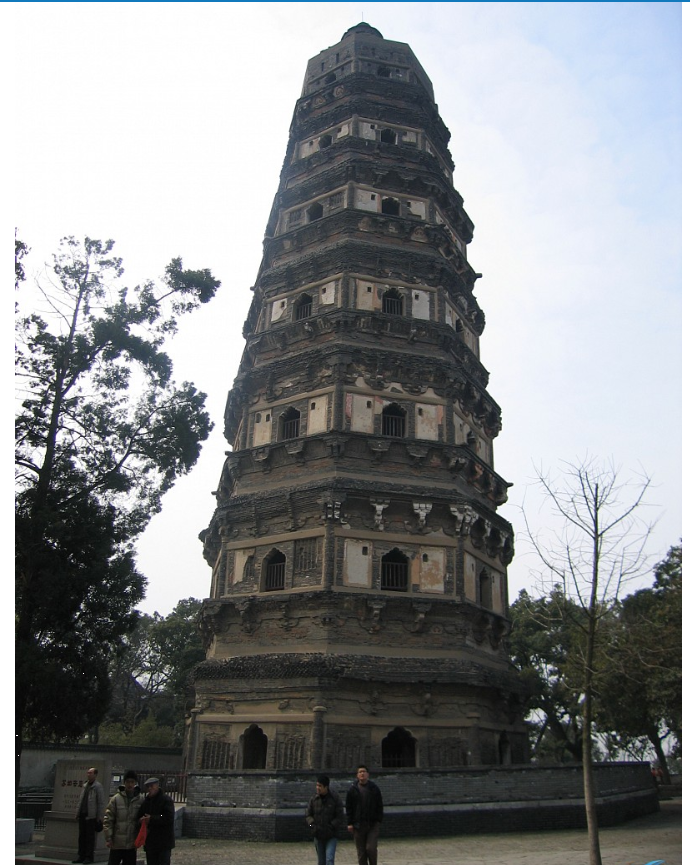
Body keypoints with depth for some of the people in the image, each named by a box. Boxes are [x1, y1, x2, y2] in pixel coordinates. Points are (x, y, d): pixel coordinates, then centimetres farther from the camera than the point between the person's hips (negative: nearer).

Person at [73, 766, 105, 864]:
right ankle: (81, 855, 19)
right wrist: (77, 813, 14)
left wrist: (99, 817, -13)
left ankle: (89, 857, 8)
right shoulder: (85, 785, 14)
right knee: (82, 836, 10)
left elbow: (101, 802, -10)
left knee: (90, 837, 0)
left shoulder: (98, 786, -8)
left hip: (91, 816, -7)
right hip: (82, 815, 7)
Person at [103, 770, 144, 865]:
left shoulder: (141, 800, -2)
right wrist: (108, 838, -9)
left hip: (132, 843, 2)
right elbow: (108, 820, -5)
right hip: (117, 842, -2)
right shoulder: (116, 799, -6)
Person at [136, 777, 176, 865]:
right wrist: (142, 820, -8)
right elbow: (138, 818, 16)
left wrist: (151, 819, -18)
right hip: (150, 842, 7)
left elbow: (169, 818, -18)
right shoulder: (146, 802, 14)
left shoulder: (166, 800, -8)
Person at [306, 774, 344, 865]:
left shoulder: (335, 799, -8)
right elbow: (308, 815, 5)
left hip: (331, 837, -3)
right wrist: (313, 825, -13)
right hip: (318, 836, 3)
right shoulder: (313, 799, 0)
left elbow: (339, 818, -7)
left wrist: (330, 827, -19)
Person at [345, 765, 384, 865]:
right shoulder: (353, 790, 4)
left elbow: (380, 806, 7)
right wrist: (350, 823, -2)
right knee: (361, 852, 4)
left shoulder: (374, 789, 5)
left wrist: (378, 821, -2)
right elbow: (348, 808, 5)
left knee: (371, 848, -9)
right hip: (358, 825, 1)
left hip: (372, 824, -1)